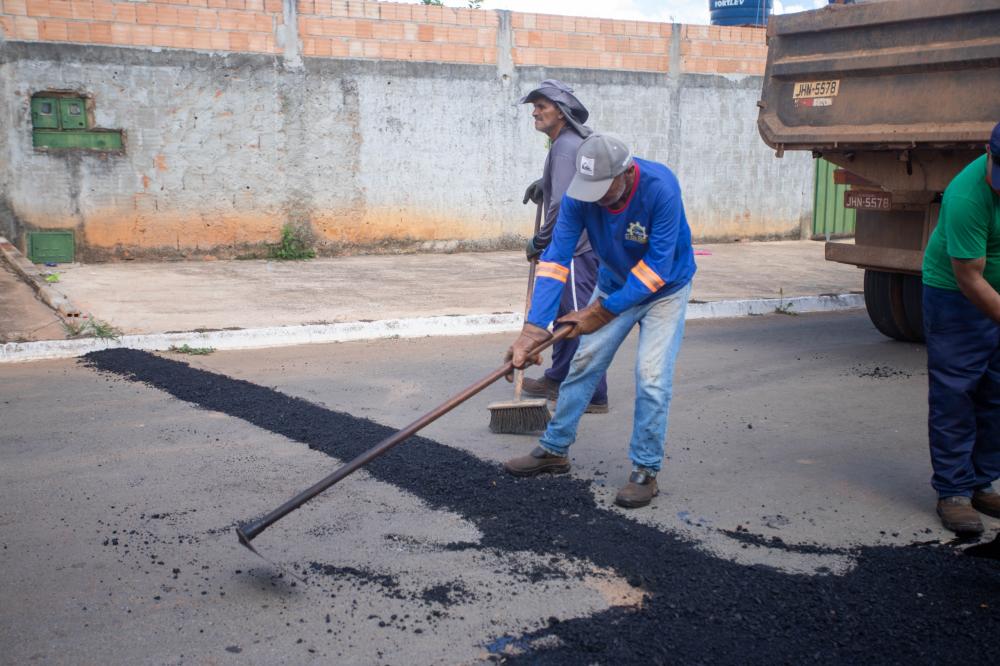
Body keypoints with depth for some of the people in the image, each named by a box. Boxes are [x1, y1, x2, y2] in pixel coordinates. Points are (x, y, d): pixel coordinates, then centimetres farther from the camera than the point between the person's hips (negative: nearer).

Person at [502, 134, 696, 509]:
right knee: (584, 362, 6)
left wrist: (604, 311, -28)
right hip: (614, 284, 4)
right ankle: (554, 450, 21)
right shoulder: (579, 195, -24)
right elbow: (556, 258, -26)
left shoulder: (660, 188, -35)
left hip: (665, 290, -4)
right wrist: (533, 329, -33)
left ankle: (645, 471, 2)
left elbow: (657, 266, -31)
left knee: (652, 376, -12)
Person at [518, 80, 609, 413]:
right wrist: (543, 182, 20)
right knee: (564, 313, 19)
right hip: (583, 243, 11)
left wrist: (539, 242, -12)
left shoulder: (565, 147, -18)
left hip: (577, 247, -11)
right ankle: (558, 380, 31)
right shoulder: (577, 140, 14)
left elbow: (562, 204, -23)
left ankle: (594, 395, -2)